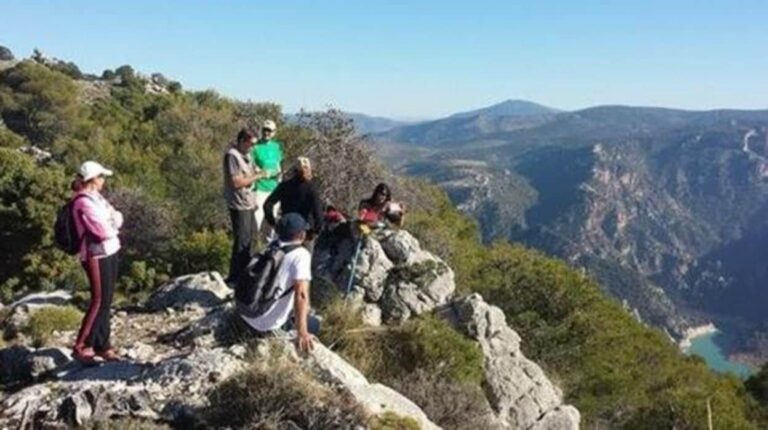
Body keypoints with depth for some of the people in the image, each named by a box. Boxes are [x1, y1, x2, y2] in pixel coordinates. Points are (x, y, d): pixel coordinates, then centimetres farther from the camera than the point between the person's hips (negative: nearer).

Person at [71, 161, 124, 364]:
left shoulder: (95, 196, 11)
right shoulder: (83, 202, -17)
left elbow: (117, 218, 12)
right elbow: (104, 231, -20)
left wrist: (113, 220, -9)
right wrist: (113, 224, -1)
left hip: (109, 252, 9)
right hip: (96, 256, -9)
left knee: (106, 301, 11)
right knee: (99, 301, -7)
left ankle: (103, 344, 18)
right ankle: (81, 346, 1)